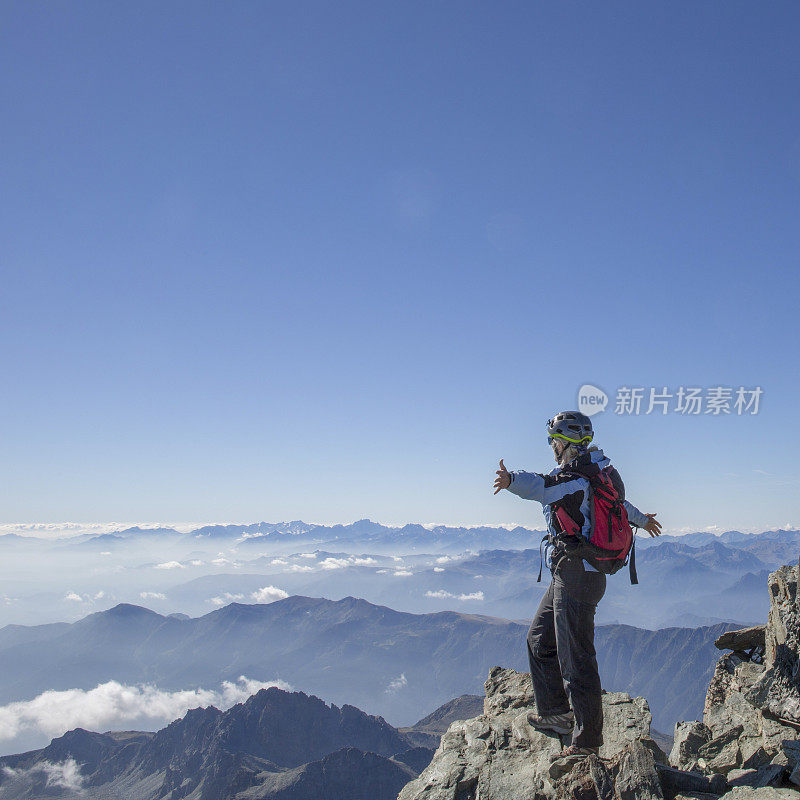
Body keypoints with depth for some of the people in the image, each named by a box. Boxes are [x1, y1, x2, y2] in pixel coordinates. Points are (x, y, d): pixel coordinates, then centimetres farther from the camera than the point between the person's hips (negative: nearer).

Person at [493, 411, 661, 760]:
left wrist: (511, 480, -61)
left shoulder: (574, 478, -17)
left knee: (576, 658, -3)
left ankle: (587, 740, 7)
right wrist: (642, 519, 54)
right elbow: (620, 502, 33)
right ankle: (556, 712, 32)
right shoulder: (596, 476, 14)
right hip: (569, 575, 11)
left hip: (576, 576, -11)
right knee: (540, 640, 21)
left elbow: (542, 486, -41)